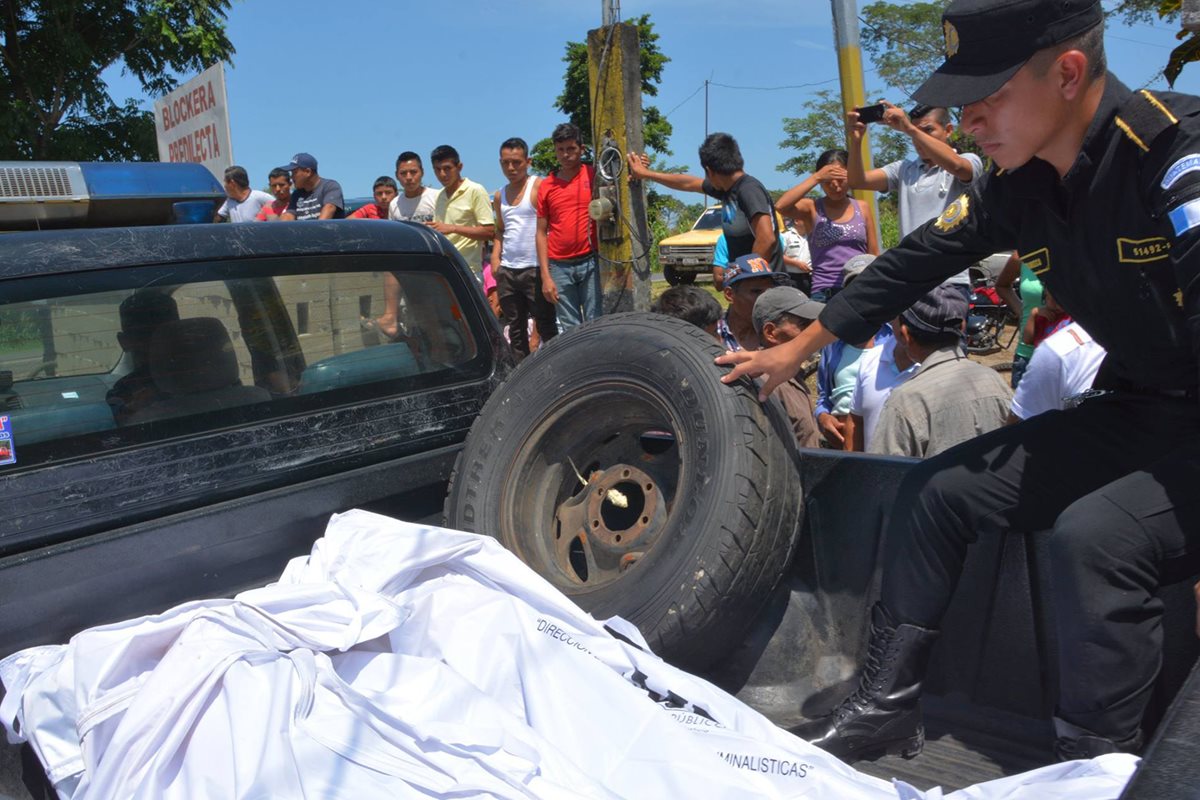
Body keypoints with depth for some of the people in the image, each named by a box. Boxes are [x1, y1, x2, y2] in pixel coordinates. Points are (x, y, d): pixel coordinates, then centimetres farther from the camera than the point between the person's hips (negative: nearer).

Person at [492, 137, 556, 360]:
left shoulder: (538, 187, -4)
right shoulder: (500, 196, 15)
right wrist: (495, 257, 7)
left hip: (534, 268, -6)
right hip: (507, 271, 6)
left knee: (546, 327, -2)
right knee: (515, 328, 11)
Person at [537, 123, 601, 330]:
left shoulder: (594, 175, 5)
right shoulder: (546, 186, 8)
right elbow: (542, 233, 9)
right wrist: (545, 276, 2)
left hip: (591, 261, -2)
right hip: (560, 267, 2)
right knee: (570, 329, 5)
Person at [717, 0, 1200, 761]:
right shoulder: (1019, 183, -1)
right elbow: (916, 262, 8)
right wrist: (798, 349, 15)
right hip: (1135, 409, 7)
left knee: (1095, 532, -31)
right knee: (935, 491, 2)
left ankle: (1094, 768, -12)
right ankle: (886, 705, 11)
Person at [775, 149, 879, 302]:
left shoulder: (862, 209, 10)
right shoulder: (812, 209, 3)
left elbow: (874, 256, 14)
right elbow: (780, 206, -18)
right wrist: (815, 177, -15)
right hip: (825, 294, -2)